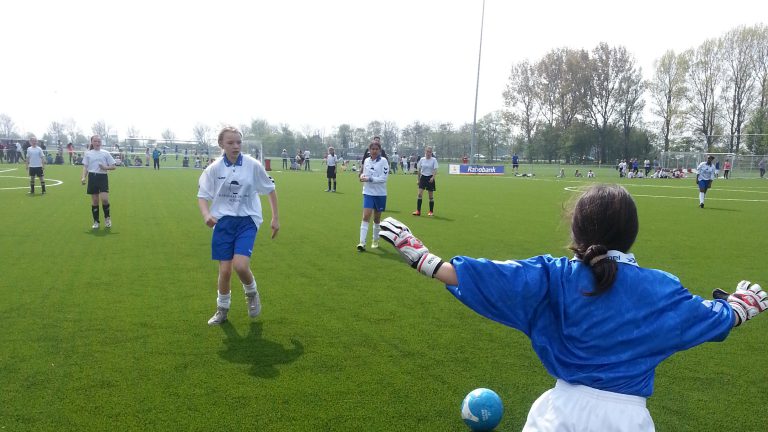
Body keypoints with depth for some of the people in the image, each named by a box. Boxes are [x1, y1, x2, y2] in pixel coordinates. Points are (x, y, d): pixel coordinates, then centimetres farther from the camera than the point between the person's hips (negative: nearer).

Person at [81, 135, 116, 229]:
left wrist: (105, 167, -13)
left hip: (103, 177, -1)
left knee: (104, 199, -14)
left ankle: (107, 218, 10)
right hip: (92, 177, 1)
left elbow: (113, 166, 6)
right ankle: (96, 221, 14)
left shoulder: (105, 153, 5)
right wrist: (83, 177, -7)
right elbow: (85, 167, 7)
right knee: (94, 201, 4)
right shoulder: (88, 153, 8)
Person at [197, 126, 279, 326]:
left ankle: (251, 293, 15)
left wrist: (275, 218, 5)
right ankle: (222, 309, 27)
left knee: (240, 265, -19)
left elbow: (270, 189, 5)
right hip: (223, 221, 2)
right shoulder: (214, 168, -4)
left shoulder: (253, 165, -7)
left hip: (247, 220, -1)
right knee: (225, 270, 1)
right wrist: (206, 214, -20)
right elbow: (202, 195, 1)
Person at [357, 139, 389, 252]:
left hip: (380, 194, -2)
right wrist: (362, 176, -5)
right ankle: (362, 242, -13)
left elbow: (383, 178, -14)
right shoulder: (366, 160, 5)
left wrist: (369, 179, -21)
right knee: (366, 216, -10)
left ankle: (375, 241, 28)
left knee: (377, 218, 10)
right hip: (368, 192, 2)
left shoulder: (383, 161, -8)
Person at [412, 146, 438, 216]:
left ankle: (431, 211, 17)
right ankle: (418, 211, -6)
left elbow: (435, 170, -13)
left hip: (430, 178, -2)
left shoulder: (434, 160, -6)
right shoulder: (422, 159, 3)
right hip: (423, 177, 2)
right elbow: (419, 170, 10)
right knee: (420, 194, -7)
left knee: (431, 196, 4)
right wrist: (418, 179, 9)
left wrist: (432, 177, -29)